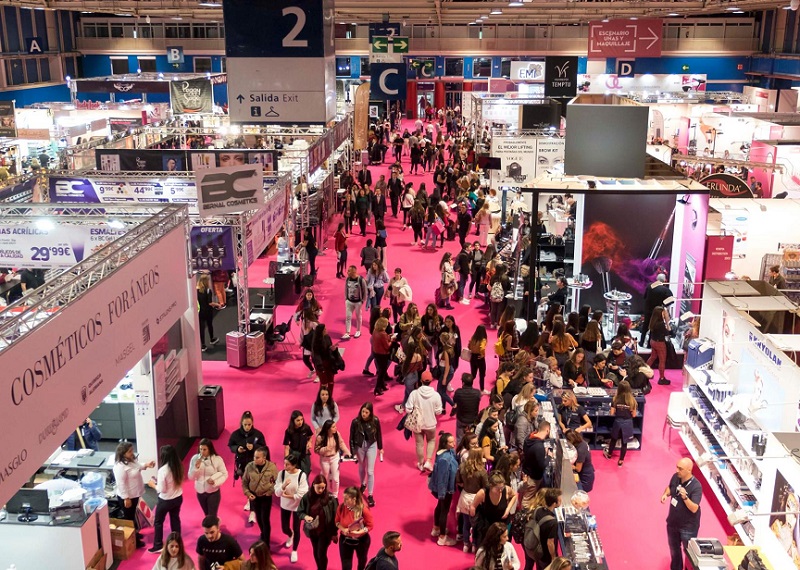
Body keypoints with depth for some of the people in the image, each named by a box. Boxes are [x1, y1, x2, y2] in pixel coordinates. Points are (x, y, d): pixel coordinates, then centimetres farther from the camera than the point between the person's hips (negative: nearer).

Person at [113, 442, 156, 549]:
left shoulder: (131, 460, -1)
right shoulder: (120, 466, -30)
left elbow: (137, 467, 20)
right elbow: (121, 484, -28)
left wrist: (146, 465, 2)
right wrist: (126, 498, -25)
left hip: (134, 494, 9)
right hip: (127, 497, -9)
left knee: (133, 515, 25)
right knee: (129, 517, 7)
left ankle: (134, 533, 43)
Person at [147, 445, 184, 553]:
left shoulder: (162, 470, -27)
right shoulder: (178, 466, -6)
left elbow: (161, 490, -22)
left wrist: (153, 484, -4)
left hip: (166, 500, -6)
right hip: (178, 498, 6)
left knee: (158, 522, 14)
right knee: (175, 519, 22)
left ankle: (158, 546, 24)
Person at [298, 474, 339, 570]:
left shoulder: (331, 498, -17)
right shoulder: (307, 497, -12)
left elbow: (335, 516, -10)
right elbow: (299, 512, -2)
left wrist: (334, 533, -6)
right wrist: (305, 516, -25)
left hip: (325, 531, -3)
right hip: (312, 530, 3)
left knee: (321, 553, 0)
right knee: (315, 552, 19)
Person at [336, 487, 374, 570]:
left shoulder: (364, 510, -26)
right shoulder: (341, 507, -17)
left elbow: (370, 525, -17)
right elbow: (337, 522, -2)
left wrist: (358, 532, -30)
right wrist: (343, 529, -23)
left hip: (361, 540, -1)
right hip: (345, 540, 1)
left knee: (362, 560, 28)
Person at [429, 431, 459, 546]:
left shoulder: (449, 451, -7)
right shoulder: (444, 459, -34)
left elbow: (453, 467, 7)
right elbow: (442, 477, -28)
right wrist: (442, 493, -22)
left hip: (444, 487, 9)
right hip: (445, 488, -9)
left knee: (440, 506, 26)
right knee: (445, 510, 8)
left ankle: (436, 529, 48)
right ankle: (442, 538, 25)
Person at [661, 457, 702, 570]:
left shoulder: (696, 486, -28)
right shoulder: (675, 477, -11)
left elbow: (694, 508, -30)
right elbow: (669, 487, 11)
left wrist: (685, 497, -45)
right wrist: (665, 494, -10)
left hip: (688, 526, -6)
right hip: (673, 522, 7)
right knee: (674, 549, 26)